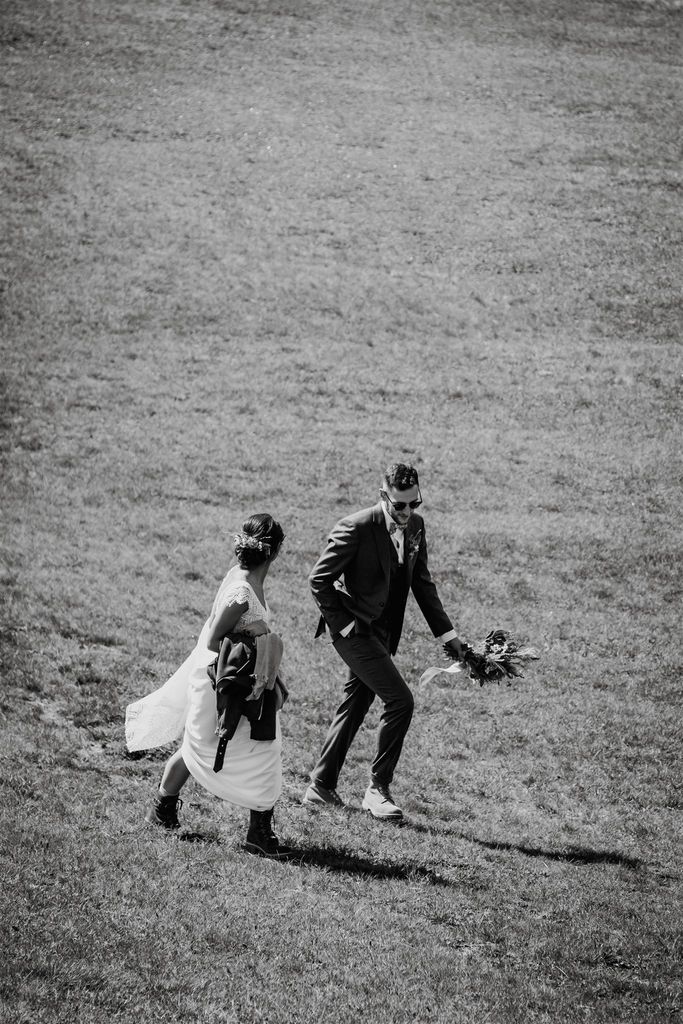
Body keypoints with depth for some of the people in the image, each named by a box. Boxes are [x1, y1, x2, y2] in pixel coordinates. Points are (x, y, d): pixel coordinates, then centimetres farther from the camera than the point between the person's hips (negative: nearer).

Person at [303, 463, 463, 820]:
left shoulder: (415, 526, 3)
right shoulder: (356, 528, -20)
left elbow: (422, 582, 13)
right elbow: (319, 579, -15)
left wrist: (446, 633, 10)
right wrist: (342, 624, -15)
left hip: (382, 632, 8)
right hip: (355, 630, -8)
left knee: (354, 707, 14)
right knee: (400, 700, -15)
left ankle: (321, 786, 25)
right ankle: (378, 788, -5)